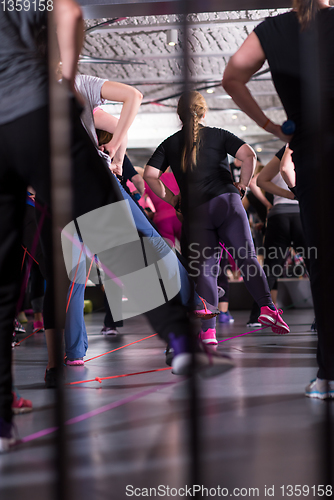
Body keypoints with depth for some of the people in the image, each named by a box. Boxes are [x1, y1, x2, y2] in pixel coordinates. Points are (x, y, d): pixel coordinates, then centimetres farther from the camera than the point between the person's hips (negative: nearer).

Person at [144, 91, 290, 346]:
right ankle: (267, 307, -14)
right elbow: (249, 156, -7)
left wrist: (171, 199, 10)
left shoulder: (170, 144, 12)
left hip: (194, 211, 1)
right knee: (246, 257, 4)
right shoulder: (218, 135, 8)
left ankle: (208, 330, -13)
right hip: (226, 201, -1)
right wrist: (242, 185, 5)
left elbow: (149, 175, 2)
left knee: (204, 267, -1)